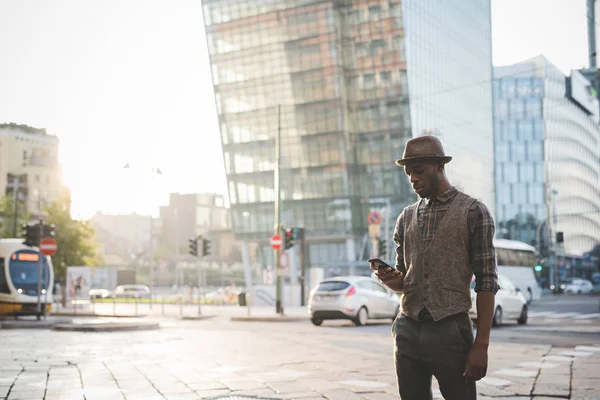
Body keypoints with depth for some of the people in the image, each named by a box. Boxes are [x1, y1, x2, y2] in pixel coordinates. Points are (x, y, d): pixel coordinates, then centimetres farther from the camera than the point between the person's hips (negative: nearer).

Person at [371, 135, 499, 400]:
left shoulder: (473, 212, -1)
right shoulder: (406, 217, 14)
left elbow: (486, 283, -6)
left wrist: (481, 345, -12)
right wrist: (391, 280, -5)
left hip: (450, 331, -5)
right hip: (407, 331, 5)